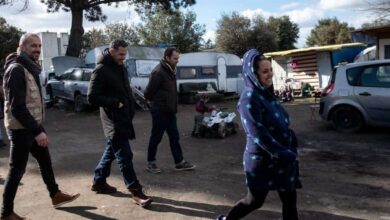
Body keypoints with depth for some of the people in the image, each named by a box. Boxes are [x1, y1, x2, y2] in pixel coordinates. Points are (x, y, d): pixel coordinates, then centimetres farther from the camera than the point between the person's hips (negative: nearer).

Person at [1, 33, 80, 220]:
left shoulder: (30, 67, 12)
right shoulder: (16, 69, -19)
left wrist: (37, 127, 17)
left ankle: (56, 196, 33)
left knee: (45, 161, 18)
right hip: (21, 129, -9)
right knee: (17, 170, 1)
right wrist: (37, 131, -27)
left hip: (32, 125, 9)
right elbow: (17, 107, -25)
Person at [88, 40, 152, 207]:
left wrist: (131, 109, 10)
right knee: (125, 156, -6)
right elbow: (92, 97, -18)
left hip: (124, 117, 9)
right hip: (113, 121, -9)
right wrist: (115, 103, -18)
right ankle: (136, 192, 0)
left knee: (111, 150, 19)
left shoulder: (121, 67, 13)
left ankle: (99, 182, 35)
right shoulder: (101, 70, -14)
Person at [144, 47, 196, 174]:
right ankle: (151, 163, 18)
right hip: (160, 111, -8)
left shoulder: (170, 70, 10)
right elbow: (148, 93, -16)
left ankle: (179, 162, 19)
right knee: (156, 137, 4)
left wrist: (172, 106, 9)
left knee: (174, 137, 11)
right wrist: (158, 102, 0)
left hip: (169, 111, 8)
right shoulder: (158, 72, -19)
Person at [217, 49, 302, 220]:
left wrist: (290, 147, 6)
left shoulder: (266, 93, 7)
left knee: (289, 199, 10)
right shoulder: (249, 98, -18)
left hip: (281, 158, 8)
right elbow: (258, 133, -23)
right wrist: (283, 154, -22)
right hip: (262, 159, -8)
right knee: (255, 200, 9)